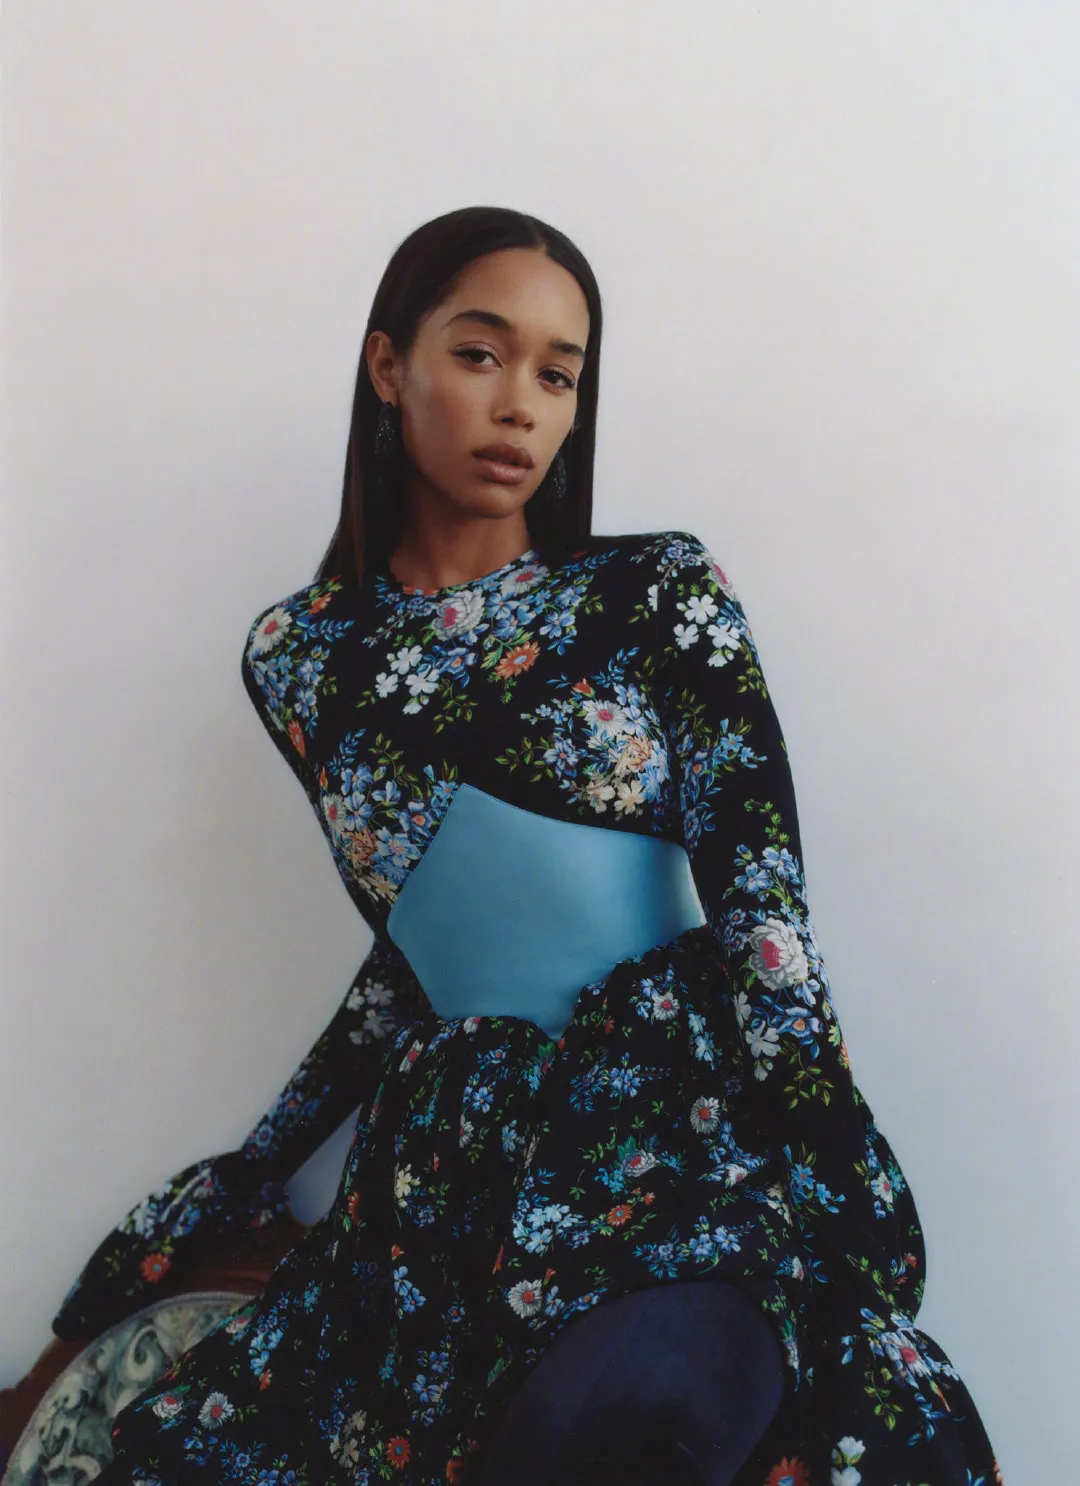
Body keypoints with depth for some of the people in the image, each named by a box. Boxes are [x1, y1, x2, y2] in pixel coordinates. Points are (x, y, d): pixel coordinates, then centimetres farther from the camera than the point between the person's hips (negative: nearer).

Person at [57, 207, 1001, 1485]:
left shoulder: (660, 596, -1)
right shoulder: (298, 658, 7)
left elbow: (760, 916, -6)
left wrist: (855, 1221, -14)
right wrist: (244, 1175, 18)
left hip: (681, 1110, -3)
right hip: (450, 1150, 4)